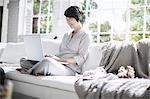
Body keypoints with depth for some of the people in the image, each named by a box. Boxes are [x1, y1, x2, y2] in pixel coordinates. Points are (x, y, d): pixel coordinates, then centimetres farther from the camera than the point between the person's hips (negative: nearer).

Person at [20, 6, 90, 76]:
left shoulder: (84, 35, 3)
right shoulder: (66, 35, 27)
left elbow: (81, 58, -8)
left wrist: (60, 60, -19)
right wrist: (53, 56, 0)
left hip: (70, 69, -7)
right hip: (58, 65, 7)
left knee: (47, 61, -37)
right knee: (23, 60, -7)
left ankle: (29, 72, -16)